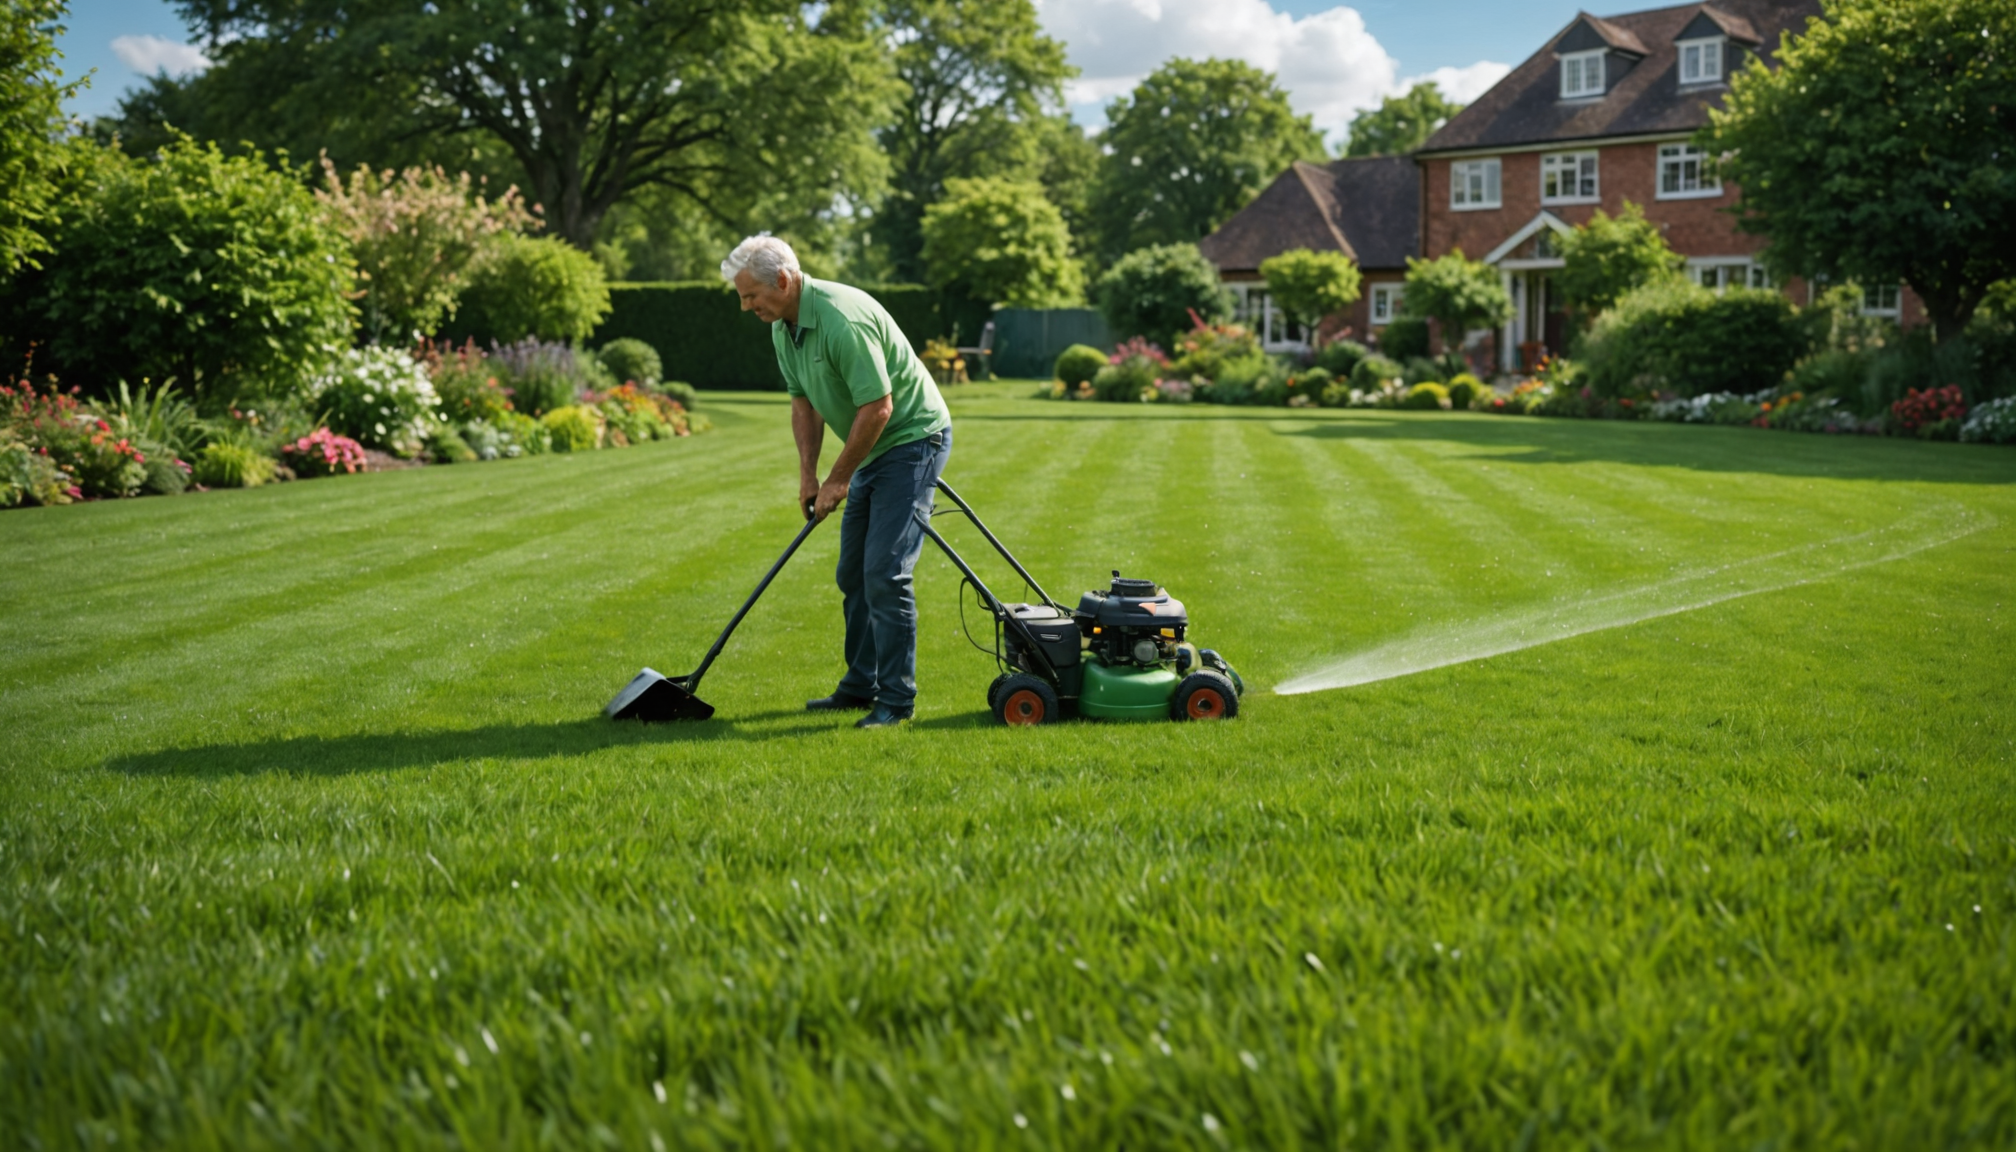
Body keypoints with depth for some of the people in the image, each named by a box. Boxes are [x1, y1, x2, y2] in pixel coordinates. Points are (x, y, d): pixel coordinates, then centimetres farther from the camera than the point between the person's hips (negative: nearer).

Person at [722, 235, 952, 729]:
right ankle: (861, 685, 22)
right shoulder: (783, 327, 3)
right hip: (873, 449, 10)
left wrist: (838, 480, -18)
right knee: (853, 574, 12)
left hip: (913, 439, -10)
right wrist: (808, 474, 3)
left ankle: (896, 698, -8)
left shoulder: (841, 319, -28)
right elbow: (803, 402, 13)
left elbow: (877, 408, -28)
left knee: (884, 572, -14)